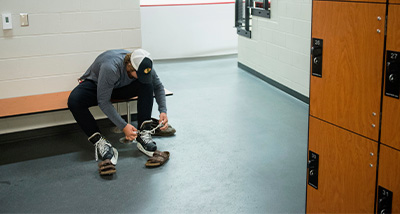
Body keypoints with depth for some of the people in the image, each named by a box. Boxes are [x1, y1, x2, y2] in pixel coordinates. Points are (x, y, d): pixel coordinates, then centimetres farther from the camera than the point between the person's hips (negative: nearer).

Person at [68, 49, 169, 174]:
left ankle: (143, 134, -24)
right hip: (95, 85, -4)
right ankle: (99, 142, -29)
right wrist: (123, 126, -37)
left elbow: (158, 86, -5)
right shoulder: (110, 68, -40)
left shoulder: (143, 66, -23)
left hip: (121, 87, 4)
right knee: (74, 101, -36)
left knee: (147, 85, -25)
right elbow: (103, 101, -33)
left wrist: (163, 111, -20)